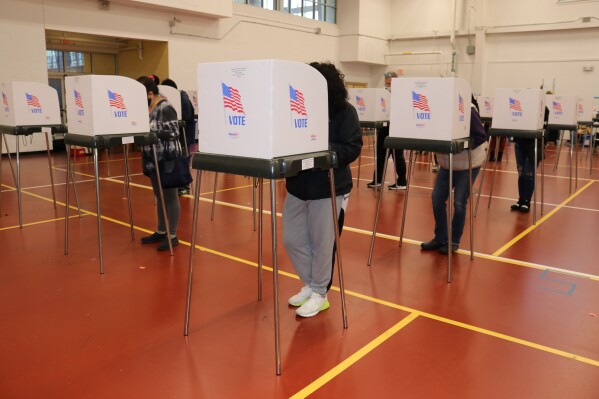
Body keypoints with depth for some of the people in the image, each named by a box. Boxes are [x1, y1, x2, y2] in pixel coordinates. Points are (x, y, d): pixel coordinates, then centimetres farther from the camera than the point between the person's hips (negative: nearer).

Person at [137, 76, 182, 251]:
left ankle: (172, 236, 7)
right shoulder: (146, 108, 10)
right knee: (159, 197, 15)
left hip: (166, 160, -8)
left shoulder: (166, 108, -15)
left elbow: (173, 133, -20)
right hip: (153, 160, 8)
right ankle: (161, 232, 26)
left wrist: (151, 133, -22)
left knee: (170, 197, 0)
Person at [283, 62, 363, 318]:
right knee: (292, 240, 10)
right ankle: (310, 285, 32)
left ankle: (320, 294, 25)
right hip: (297, 186, 5)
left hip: (329, 189, -4)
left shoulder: (344, 111, -7)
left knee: (322, 244, 5)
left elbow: (352, 148, -14)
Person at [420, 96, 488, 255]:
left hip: (467, 163, -5)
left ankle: (454, 241, 15)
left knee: (459, 202, -2)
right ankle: (440, 238, 18)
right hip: (446, 163, 6)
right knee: (437, 198, 2)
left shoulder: (467, 110, -21)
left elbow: (481, 136, -19)